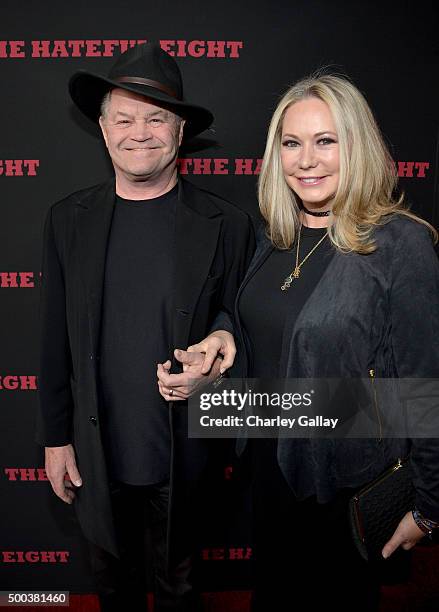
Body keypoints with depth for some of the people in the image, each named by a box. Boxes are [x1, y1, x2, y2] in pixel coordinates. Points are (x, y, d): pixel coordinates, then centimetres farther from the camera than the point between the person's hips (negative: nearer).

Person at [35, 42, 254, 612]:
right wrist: (55, 437, 3)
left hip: (185, 455, -2)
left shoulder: (227, 225, -10)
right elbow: (55, 340, 1)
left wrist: (216, 361, -22)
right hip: (96, 452, 2)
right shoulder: (68, 220, -3)